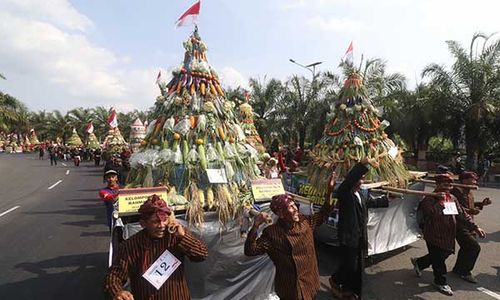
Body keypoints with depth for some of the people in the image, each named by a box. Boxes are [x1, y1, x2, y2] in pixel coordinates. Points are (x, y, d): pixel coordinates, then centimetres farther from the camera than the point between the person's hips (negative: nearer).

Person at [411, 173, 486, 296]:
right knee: (438, 259, 5)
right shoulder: (429, 199, -16)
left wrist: (475, 227, 2)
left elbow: (462, 215, 9)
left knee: (444, 254, 20)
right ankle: (441, 282, 27)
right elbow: (433, 213, -30)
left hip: (448, 236, 8)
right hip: (434, 236, -7)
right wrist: (440, 201, -28)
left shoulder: (452, 198, 7)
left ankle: (418, 262, 41)